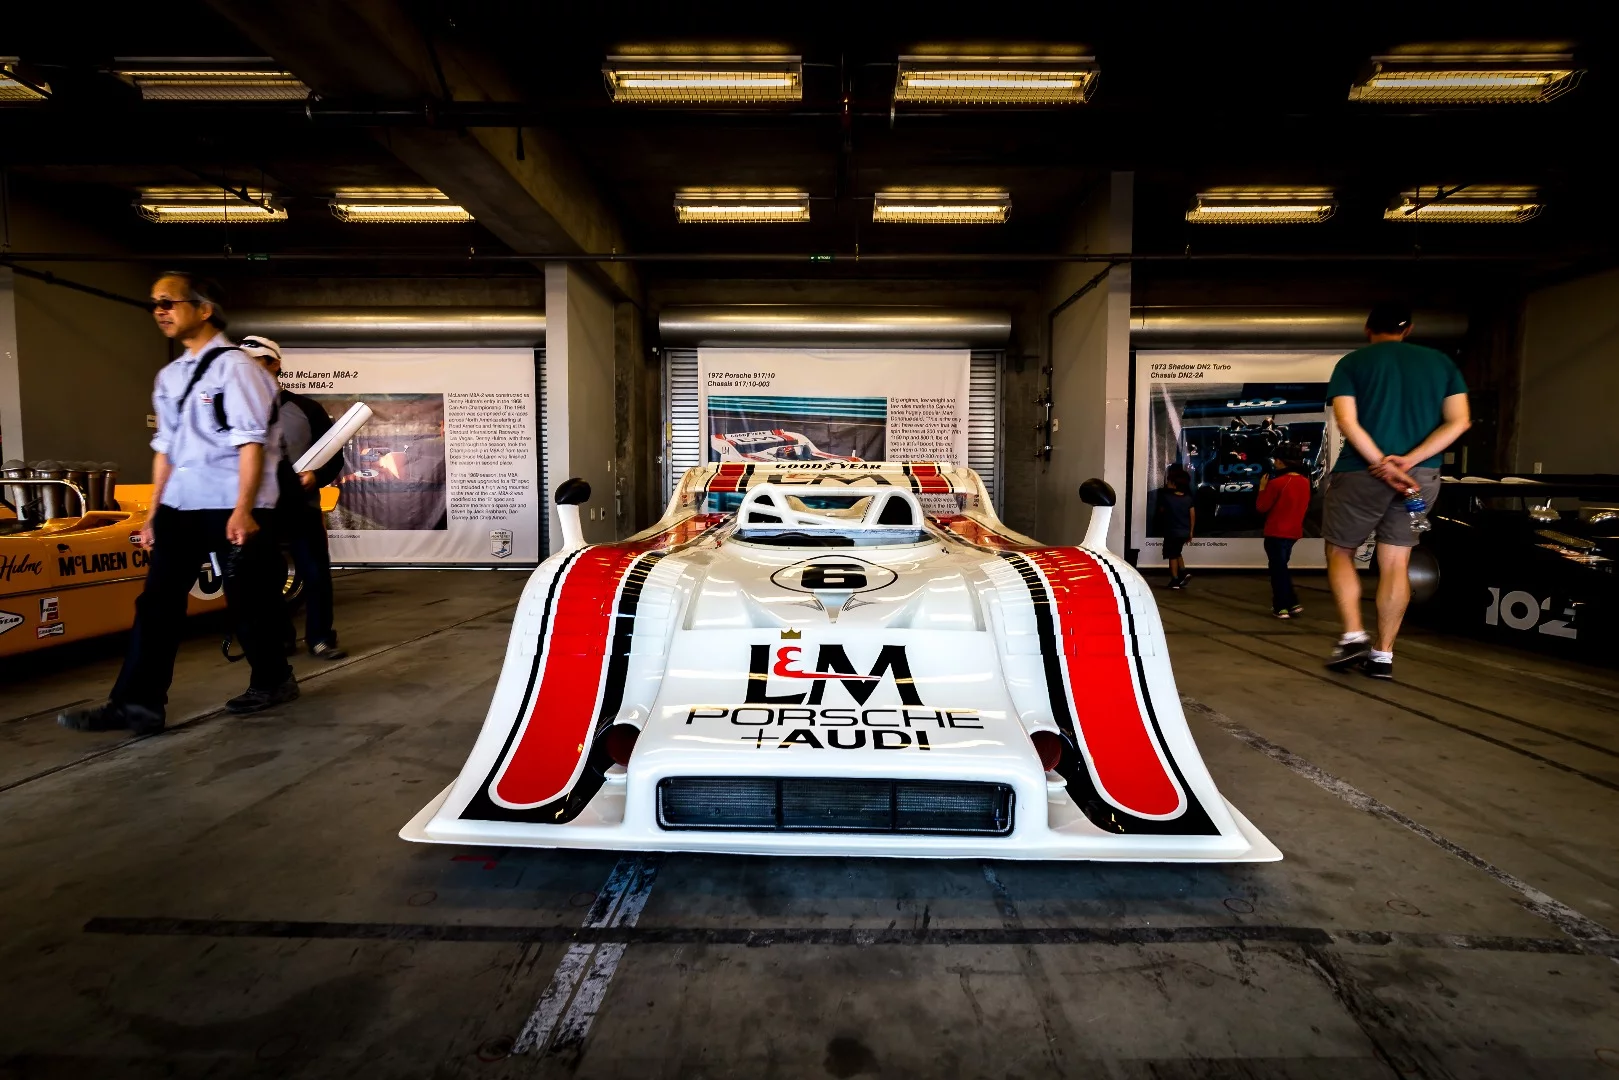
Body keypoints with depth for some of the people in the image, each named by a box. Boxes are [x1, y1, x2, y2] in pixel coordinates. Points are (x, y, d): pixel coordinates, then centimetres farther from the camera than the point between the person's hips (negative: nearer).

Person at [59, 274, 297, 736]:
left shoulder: (235, 366, -7)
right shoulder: (169, 377, 16)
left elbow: (252, 442, -13)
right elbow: (165, 448, 20)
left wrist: (242, 510, -19)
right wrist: (153, 514, 17)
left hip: (231, 507, -7)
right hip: (179, 507, 7)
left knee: (247, 602, 2)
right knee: (157, 601, 3)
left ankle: (272, 682, 20)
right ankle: (137, 703, 7)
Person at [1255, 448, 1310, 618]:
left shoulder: (1277, 483, -17)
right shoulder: (1304, 482, 5)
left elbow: (1261, 507, -11)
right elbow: (1303, 505, 18)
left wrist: (1262, 487, 0)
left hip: (1276, 533, -7)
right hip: (1294, 532, 7)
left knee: (1277, 569, 1)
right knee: (1282, 567, 19)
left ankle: (1281, 607, 3)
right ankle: (1293, 604, 17)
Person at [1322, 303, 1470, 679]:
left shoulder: (1352, 363, 3)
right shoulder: (1441, 362, 14)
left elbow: (1347, 422, -12)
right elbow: (1459, 421, 1)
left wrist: (1384, 466, -13)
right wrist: (1409, 460, -10)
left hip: (1362, 471, -3)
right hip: (1422, 475, 4)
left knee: (1340, 552, 13)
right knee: (1396, 565, 8)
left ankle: (1353, 636, 1)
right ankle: (1383, 655, 11)